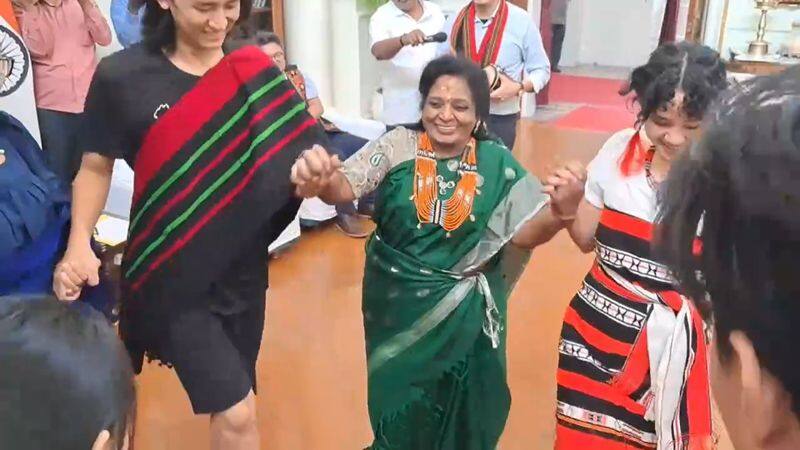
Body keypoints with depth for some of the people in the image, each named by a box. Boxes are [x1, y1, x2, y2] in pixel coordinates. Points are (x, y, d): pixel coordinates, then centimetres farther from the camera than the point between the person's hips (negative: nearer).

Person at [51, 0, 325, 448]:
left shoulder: (254, 70, -3)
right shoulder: (122, 76, -11)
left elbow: (295, 157, -1)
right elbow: (96, 167, -1)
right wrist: (80, 242, -16)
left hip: (242, 269, 4)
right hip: (173, 273, -3)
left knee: (232, 398, 20)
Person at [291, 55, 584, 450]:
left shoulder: (496, 163, -7)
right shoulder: (398, 146, -10)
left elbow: (522, 235, -8)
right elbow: (345, 188, -23)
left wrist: (559, 212, -29)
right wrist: (319, 181, -46)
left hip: (465, 312, 1)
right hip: (397, 305, 0)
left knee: (461, 409, 16)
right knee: (399, 402, 18)